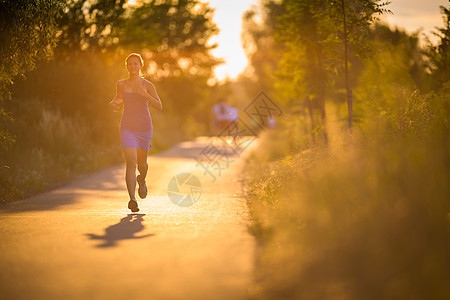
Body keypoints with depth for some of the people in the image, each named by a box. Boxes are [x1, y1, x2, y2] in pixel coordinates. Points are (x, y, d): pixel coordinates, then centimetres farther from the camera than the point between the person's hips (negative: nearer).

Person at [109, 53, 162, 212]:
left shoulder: (147, 85, -3)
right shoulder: (121, 84, 4)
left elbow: (159, 107, -7)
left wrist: (146, 95, -22)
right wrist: (113, 104, 2)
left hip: (144, 127, 0)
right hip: (127, 128, 0)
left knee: (142, 163, 13)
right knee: (131, 163, -16)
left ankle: (142, 180, 50)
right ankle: (132, 199, -22)